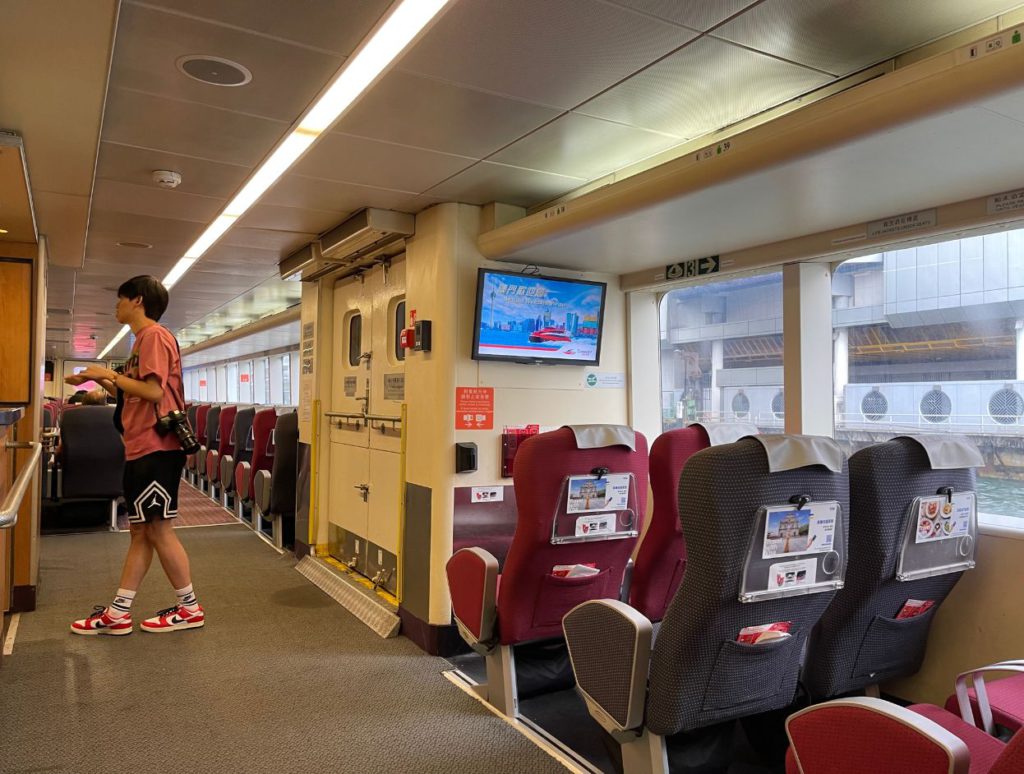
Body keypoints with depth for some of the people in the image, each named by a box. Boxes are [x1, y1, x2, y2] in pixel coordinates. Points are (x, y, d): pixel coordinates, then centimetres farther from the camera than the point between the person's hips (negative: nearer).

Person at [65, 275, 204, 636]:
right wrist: (102, 381, 16)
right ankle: (117, 614, 17)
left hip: (155, 449, -10)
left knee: (158, 528, -3)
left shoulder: (154, 335, -10)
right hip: (142, 449, 10)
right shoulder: (144, 339, 20)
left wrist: (110, 374, -12)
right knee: (140, 531, 11)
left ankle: (190, 608, 7)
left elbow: (154, 391, -21)